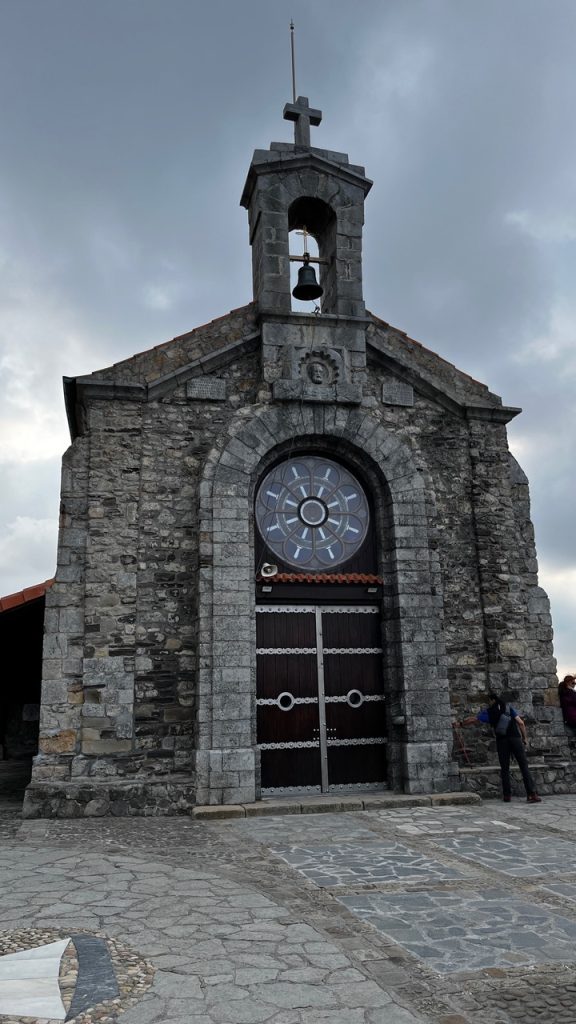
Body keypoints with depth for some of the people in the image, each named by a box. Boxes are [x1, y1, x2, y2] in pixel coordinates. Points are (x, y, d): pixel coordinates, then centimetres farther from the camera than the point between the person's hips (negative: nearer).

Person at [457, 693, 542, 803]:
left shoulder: (488, 712, 6)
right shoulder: (509, 707, 8)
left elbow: (473, 720, 11)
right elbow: (520, 723, 1)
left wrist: (461, 723, 24)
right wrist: (525, 737, 9)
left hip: (501, 741, 0)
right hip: (515, 739, 0)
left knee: (505, 769, 9)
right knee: (524, 766, 0)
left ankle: (507, 795, 6)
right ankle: (532, 794, -9)